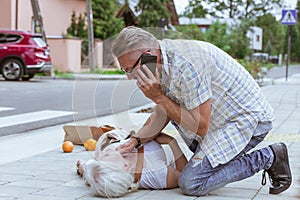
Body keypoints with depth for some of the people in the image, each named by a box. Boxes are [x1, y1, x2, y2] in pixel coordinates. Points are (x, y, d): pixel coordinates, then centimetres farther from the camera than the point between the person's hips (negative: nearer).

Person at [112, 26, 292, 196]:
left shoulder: (185, 64, -28)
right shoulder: (161, 59, 1)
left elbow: (201, 127, -22)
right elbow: (162, 115, 10)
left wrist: (158, 97, -20)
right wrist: (136, 140, -4)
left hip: (250, 119, -10)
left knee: (190, 183, -12)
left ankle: (267, 158, -4)